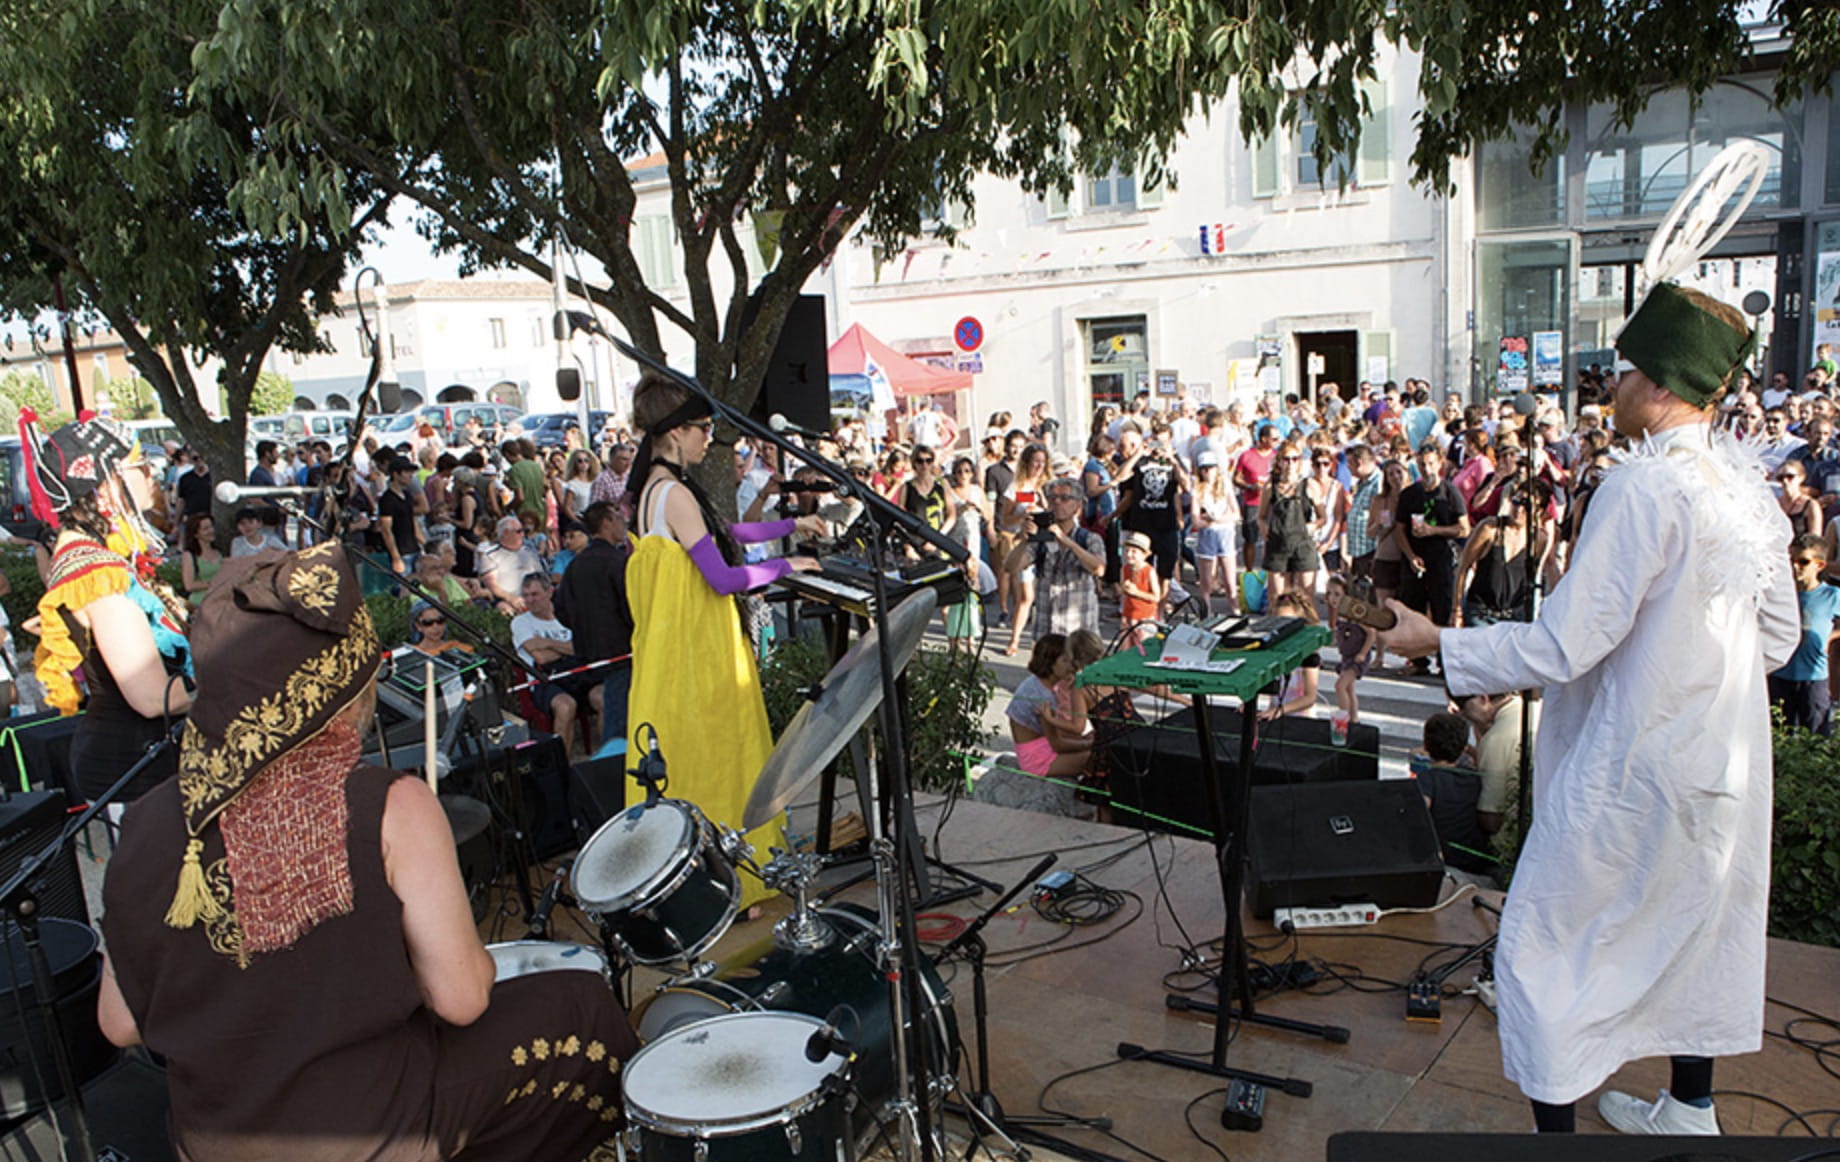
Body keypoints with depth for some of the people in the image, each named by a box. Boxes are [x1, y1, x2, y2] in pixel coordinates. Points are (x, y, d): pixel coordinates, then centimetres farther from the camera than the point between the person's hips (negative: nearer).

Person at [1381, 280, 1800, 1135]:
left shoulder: (1643, 487, -23)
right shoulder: (1751, 485, 3)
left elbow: (1564, 646, -23)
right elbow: (1778, 637, 12)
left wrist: (1438, 642, -14)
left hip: (1633, 766, -9)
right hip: (1727, 760, 9)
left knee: (1543, 943, 3)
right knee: (1700, 922, 23)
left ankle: (1554, 1120, 12)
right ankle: (1689, 1110, 40)